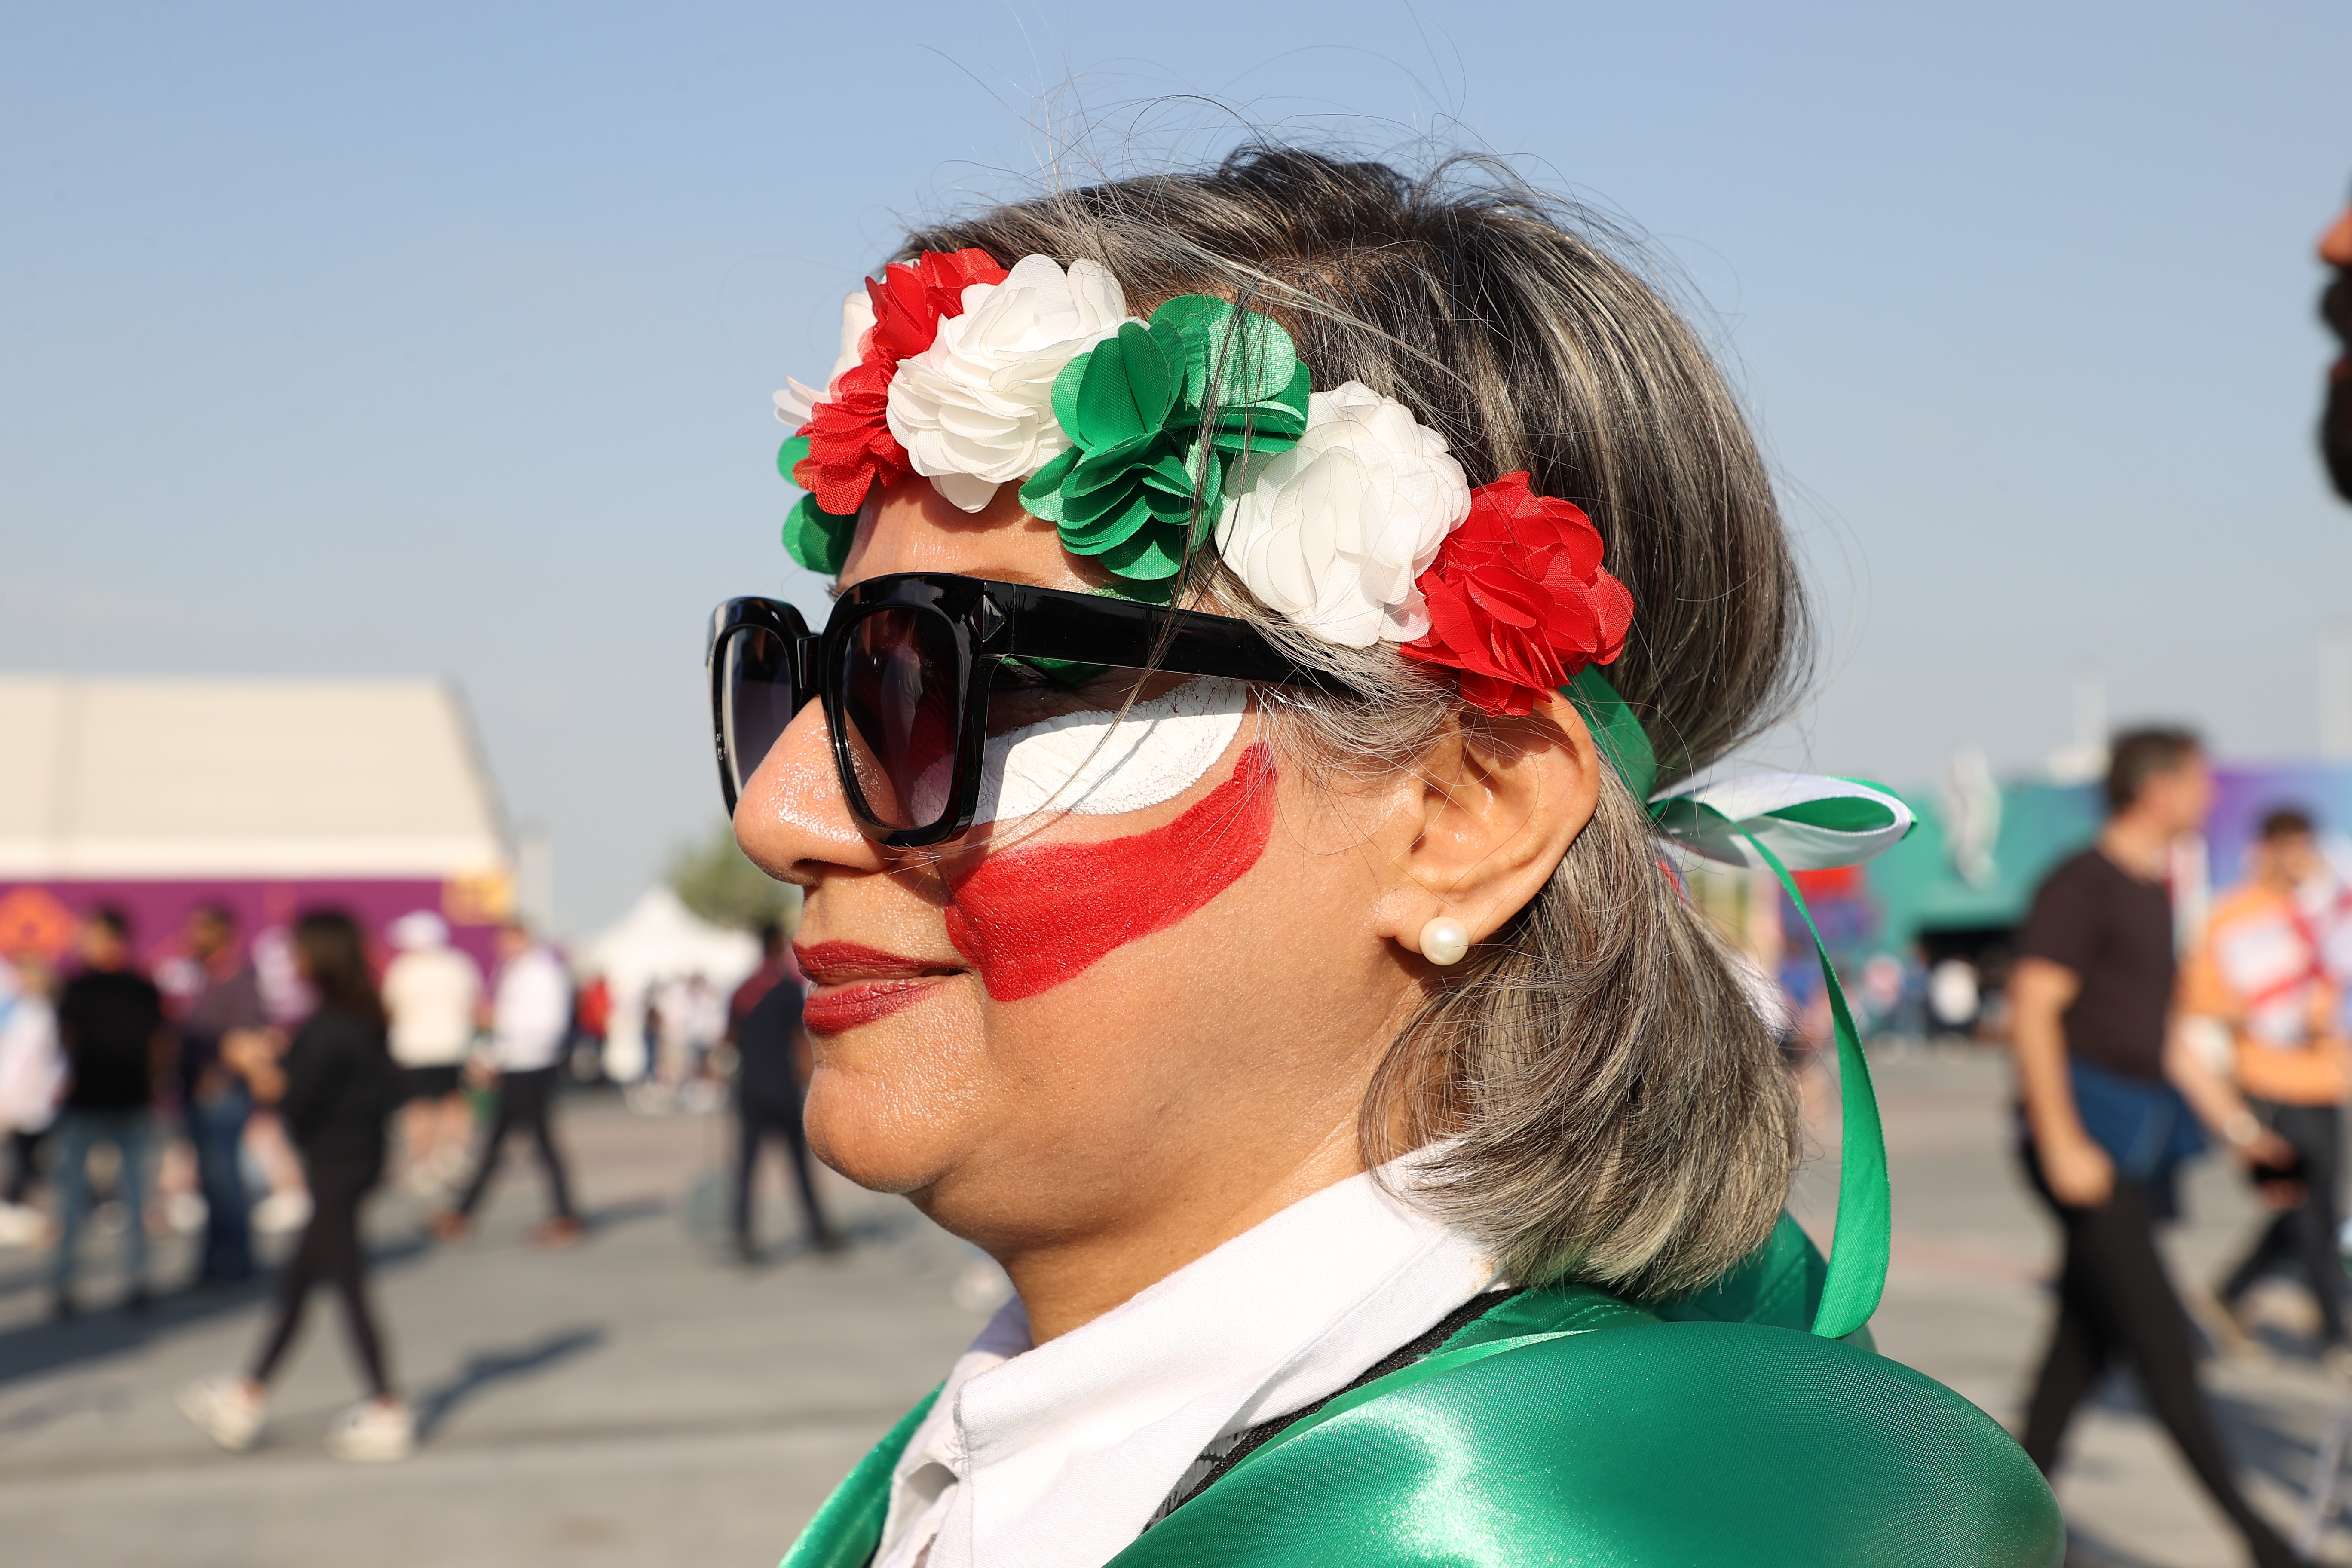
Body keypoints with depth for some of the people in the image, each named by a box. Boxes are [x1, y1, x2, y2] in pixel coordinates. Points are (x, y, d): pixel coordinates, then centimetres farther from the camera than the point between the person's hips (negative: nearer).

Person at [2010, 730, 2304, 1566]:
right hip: (2087, 1129, -9)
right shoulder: (2082, 883, -10)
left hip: (2138, 1137, 10)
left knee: (2088, 1337, 9)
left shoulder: (2153, 892, 19)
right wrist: (2062, 1142, -23)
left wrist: (2234, 1119, 22)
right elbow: (2033, 1010, -17)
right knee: (2159, 1335, -7)